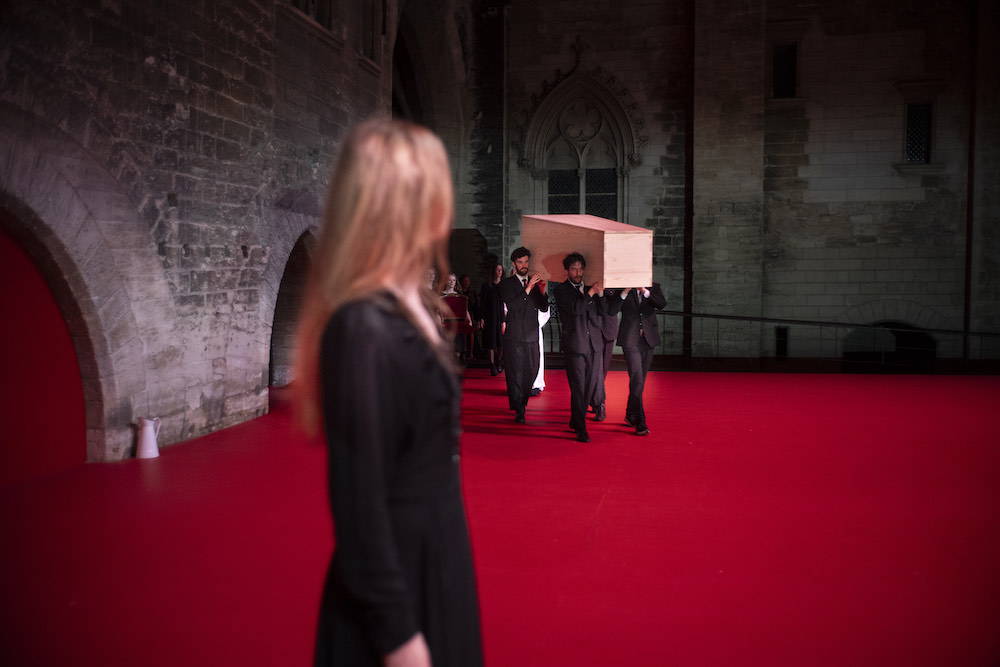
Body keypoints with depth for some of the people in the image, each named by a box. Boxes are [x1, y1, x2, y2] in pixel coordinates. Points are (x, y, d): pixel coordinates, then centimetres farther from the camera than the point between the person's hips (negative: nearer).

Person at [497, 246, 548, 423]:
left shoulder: (534, 283, 13)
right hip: (514, 335, -4)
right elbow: (512, 306, -14)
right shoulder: (506, 284, 1)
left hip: (532, 335, 4)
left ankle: (522, 400, 27)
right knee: (515, 372, -6)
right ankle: (519, 410, -1)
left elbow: (544, 308, 9)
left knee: (532, 371, 5)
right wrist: (528, 288, -20)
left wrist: (542, 291, -9)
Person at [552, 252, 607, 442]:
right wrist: (591, 293, -14)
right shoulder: (560, 289, 0)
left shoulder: (590, 288, 15)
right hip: (575, 345, -5)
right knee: (578, 388, -7)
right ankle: (581, 429, -2)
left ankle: (575, 420, 27)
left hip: (594, 344, 5)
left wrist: (600, 293, -3)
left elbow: (604, 311, 9)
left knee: (591, 386, 10)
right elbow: (575, 309, -15)